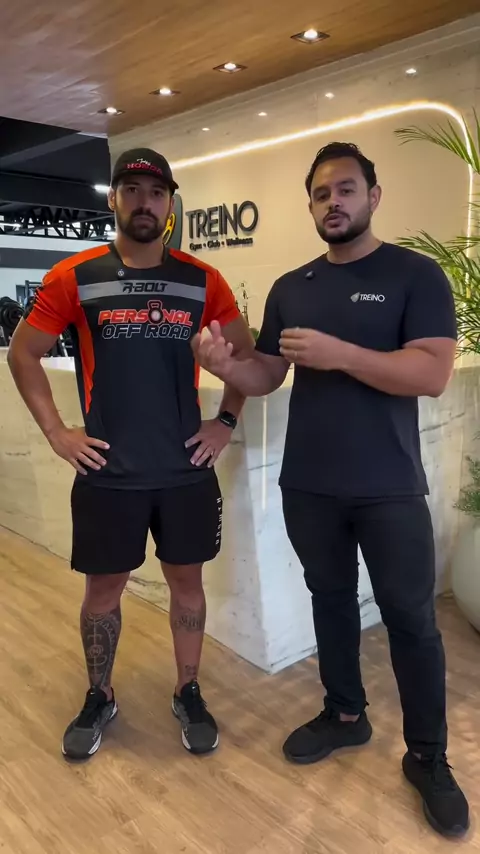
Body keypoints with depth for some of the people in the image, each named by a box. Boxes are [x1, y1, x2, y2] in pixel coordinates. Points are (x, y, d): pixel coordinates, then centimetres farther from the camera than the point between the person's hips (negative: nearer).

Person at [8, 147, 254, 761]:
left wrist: (226, 421, 2)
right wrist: (55, 431, -3)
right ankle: (99, 699, 36)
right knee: (103, 587, 12)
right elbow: (23, 353, 4)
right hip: (107, 473, -1)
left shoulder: (202, 280, 1)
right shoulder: (73, 277, -3)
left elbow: (246, 353, 11)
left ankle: (188, 693, 35)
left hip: (186, 470, 2)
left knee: (186, 580, 13)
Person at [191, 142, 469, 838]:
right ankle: (345, 714, 39)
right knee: (330, 599, 18)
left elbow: (433, 374, -17)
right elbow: (267, 377, 7)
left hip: (389, 489, -4)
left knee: (411, 617, 7)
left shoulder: (416, 275, -5)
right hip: (307, 485, 5)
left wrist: (337, 352, -26)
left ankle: (428, 757, 25)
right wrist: (225, 365, -14)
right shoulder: (289, 288, 9)